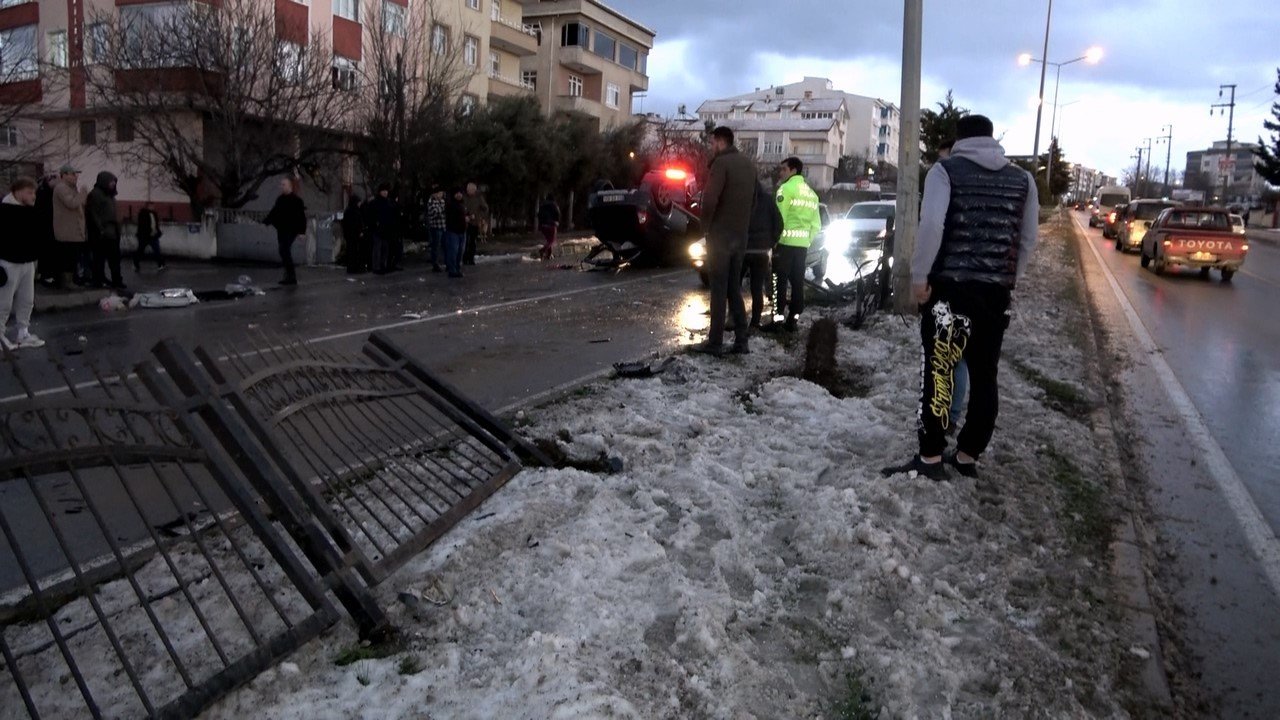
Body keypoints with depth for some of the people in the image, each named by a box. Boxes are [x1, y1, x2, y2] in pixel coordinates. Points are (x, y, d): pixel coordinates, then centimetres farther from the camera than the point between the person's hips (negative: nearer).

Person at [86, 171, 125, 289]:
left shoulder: (109, 194, 20)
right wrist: (101, 230, -19)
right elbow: (94, 214, -14)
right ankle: (99, 280, 3)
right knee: (100, 257, -2)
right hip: (101, 234, -9)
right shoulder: (95, 194, -8)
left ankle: (116, 280, 12)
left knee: (115, 258, 9)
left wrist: (117, 229, 16)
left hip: (112, 232, 9)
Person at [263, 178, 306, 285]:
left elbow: (301, 217, -11)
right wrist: (265, 222, 12)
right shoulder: (280, 199, 15)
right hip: (281, 230, 8)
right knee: (284, 252, 8)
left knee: (284, 251, -16)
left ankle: (291, 276, -11)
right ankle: (290, 276, 16)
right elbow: (273, 212, 22)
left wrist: (301, 231, -17)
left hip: (291, 230, -8)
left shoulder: (296, 200, -7)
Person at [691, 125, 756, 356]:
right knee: (734, 289, 12)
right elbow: (753, 200, 15)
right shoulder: (748, 163, 13)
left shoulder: (721, 162, -12)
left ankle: (715, 342, -1)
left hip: (720, 235, -7)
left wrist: (706, 223, -5)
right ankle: (741, 341, 10)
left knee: (719, 290, -4)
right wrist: (742, 224, 15)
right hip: (741, 235, 7)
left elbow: (710, 198, -20)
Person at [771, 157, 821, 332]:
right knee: (797, 282, 8)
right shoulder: (811, 193, 17)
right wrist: (808, 240, 18)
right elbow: (816, 224, 15)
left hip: (786, 241, -7)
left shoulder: (786, 188, -7)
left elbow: (779, 218, -13)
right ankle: (792, 320, 12)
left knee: (780, 281, -5)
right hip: (803, 243, 7)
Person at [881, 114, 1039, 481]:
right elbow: (1028, 239, 12)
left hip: (950, 285, -4)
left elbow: (931, 225, -14)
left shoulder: (945, 171, 0)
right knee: (984, 374, 11)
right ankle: (968, 455, 18)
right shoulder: (1022, 179, 13)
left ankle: (931, 457, -2)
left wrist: (919, 275, -9)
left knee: (939, 370, -1)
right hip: (997, 289, 5)